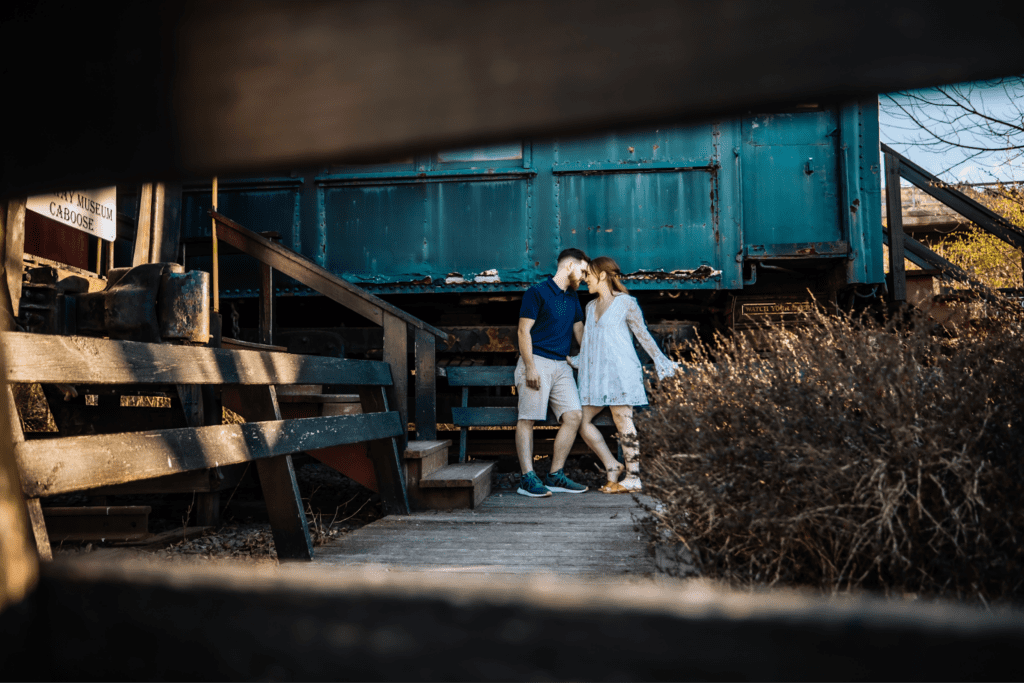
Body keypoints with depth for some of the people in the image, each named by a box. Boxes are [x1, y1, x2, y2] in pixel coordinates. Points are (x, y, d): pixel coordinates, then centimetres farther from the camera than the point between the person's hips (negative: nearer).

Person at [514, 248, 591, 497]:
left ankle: (555, 475, 3)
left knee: (574, 416, -3)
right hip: (537, 362, -7)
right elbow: (524, 331, -8)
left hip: (561, 365, 7)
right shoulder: (537, 293, -3)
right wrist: (530, 368, -16)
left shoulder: (572, 298, 20)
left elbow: (579, 332, 28)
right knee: (527, 419, -8)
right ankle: (528, 478, -8)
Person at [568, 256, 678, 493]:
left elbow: (643, 335, 4)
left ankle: (633, 478, -1)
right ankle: (612, 466, 8)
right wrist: (571, 360, 20)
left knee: (623, 422, -7)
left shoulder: (625, 303, -1)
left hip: (619, 371, -7)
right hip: (595, 373, 7)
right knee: (581, 420, -1)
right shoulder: (590, 306, 19)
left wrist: (661, 361, 2)